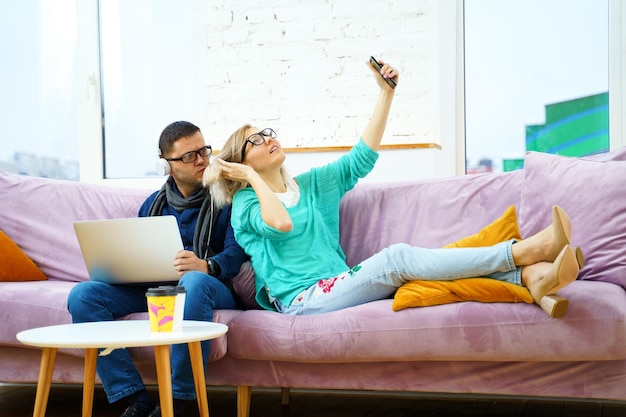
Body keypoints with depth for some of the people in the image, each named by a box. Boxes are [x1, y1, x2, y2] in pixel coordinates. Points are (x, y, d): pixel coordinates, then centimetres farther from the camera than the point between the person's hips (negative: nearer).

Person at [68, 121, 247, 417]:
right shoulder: (154, 204, 19)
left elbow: (236, 251, -10)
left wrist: (206, 266, -33)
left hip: (211, 288, -5)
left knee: (194, 281, -42)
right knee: (82, 294, -16)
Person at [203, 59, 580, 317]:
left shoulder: (311, 184, 24)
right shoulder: (245, 202, 4)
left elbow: (363, 157, 17)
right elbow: (280, 223, -19)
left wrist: (386, 94, 13)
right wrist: (253, 177, -6)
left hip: (340, 283, 7)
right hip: (305, 298, -7)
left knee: (405, 260, -20)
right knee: (397, 256, -27)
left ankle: (531, 277, -38)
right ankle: (523, 252, -35)